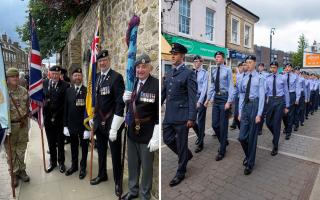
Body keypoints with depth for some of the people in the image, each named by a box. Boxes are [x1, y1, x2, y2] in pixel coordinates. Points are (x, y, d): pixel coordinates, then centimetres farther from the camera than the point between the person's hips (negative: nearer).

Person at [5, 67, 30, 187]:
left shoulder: (24, 90, 2)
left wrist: (25, 118, 2)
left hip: (23, 124, 3)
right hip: (9, 125, -2)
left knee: (21, 149, 14)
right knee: (11, 150, 9)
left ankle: (21, 170, 30)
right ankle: (14, 173, 24)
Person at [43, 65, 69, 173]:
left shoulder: (65, 85, -9)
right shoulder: (44, 83, 1)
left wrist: (56, 114, -11)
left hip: (60, 118, -2)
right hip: (47, 117, 3)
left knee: (60, 142, 11)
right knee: (51, 141, 15)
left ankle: (61, 162, 29)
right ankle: (52, 161, 33)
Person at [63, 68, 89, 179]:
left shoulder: (87, 91, -11)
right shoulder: (68, 91, 4)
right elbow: (66, 109, 5)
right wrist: (65, 125, 2)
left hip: (83, 125, -3)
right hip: (71, 125, 4)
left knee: (84, 147, 13)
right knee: (73, 147, 18)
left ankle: (83, 167, 31)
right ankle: (74, 165, 39)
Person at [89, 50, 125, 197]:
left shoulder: (117, 77, -14)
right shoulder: (98, 77, 9)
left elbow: (120, 103, -19)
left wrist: (114, 128, -21)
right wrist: (93, 117, 14)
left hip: (111, 123, -6)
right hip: (99, 121, 7)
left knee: (115, 154, 9)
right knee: (101, 150, 21)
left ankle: (117, 181, 31)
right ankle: (102, 175, 44)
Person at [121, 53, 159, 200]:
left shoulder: (156, 85, -16)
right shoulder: (131, 83, 3)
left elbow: (160, 113, -18)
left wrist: (155, 138, -19)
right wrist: (125, 99, -9)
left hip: (147, 134, -6)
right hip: (132, 131, 6)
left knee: (146, 166, 15)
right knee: (132, 164, 23)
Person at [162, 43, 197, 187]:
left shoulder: (188, 74, -8)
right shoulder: (169, 73, 12)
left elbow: (192, 98, -12)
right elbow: (163, 93, 15)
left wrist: (191, 118, -15)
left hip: (181, 115, -7)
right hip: (169, 114, 7)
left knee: (181, 144, 6)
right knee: (167, 139, 15)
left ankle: (180, 173, 27)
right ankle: (187, 155, 41)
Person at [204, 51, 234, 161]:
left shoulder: (227, 70, -8)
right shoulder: (213, 71, 9)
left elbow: (231, 86, -10)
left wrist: (229, 101, -16)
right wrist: (208, 99, 10)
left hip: (224, 97, -5)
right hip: (216, 98, 5)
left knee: (223, 125, 3)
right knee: (215, 124, 9)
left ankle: (222, 151, 18)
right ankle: (224, 142, 36)